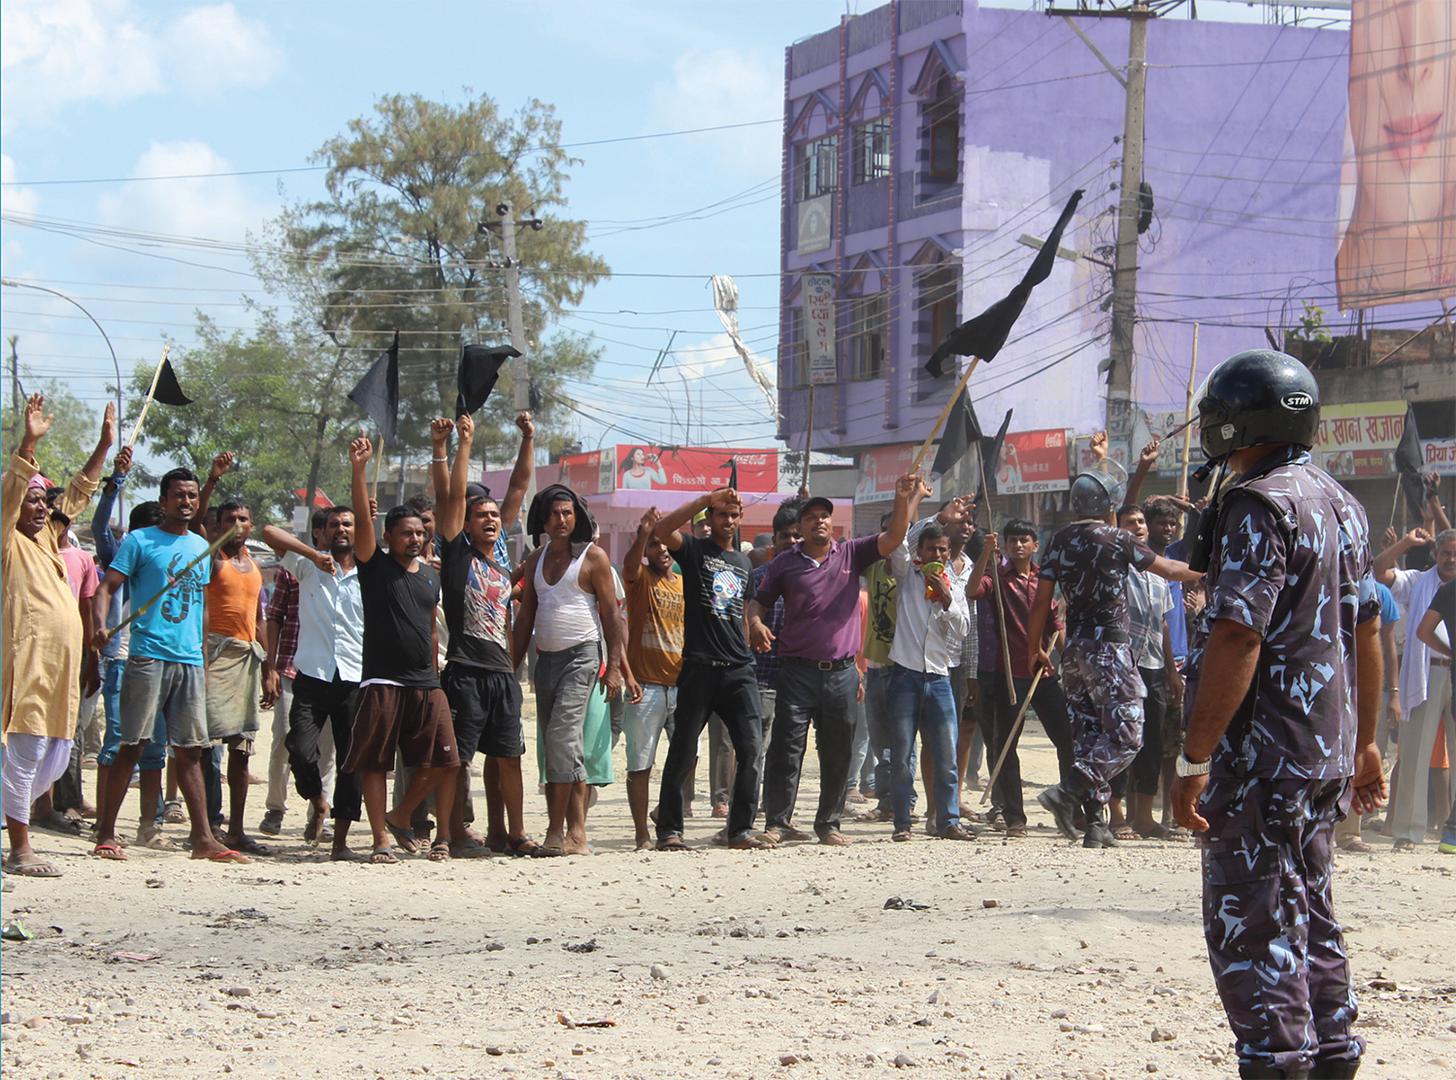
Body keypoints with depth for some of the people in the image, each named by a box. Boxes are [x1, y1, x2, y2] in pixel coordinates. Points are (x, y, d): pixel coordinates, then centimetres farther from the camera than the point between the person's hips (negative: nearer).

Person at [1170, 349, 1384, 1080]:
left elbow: (1237, 637, -23)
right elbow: (1367, 631, 18)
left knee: (1252, 926, -6)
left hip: (1263, 755, -9)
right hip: (1326, 755, 9)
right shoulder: (1340, 504, 13)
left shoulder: (1260, 505, -16)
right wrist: (1364, 741, 24)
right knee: (1308, 914, 17)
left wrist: (1196, 757, -22)